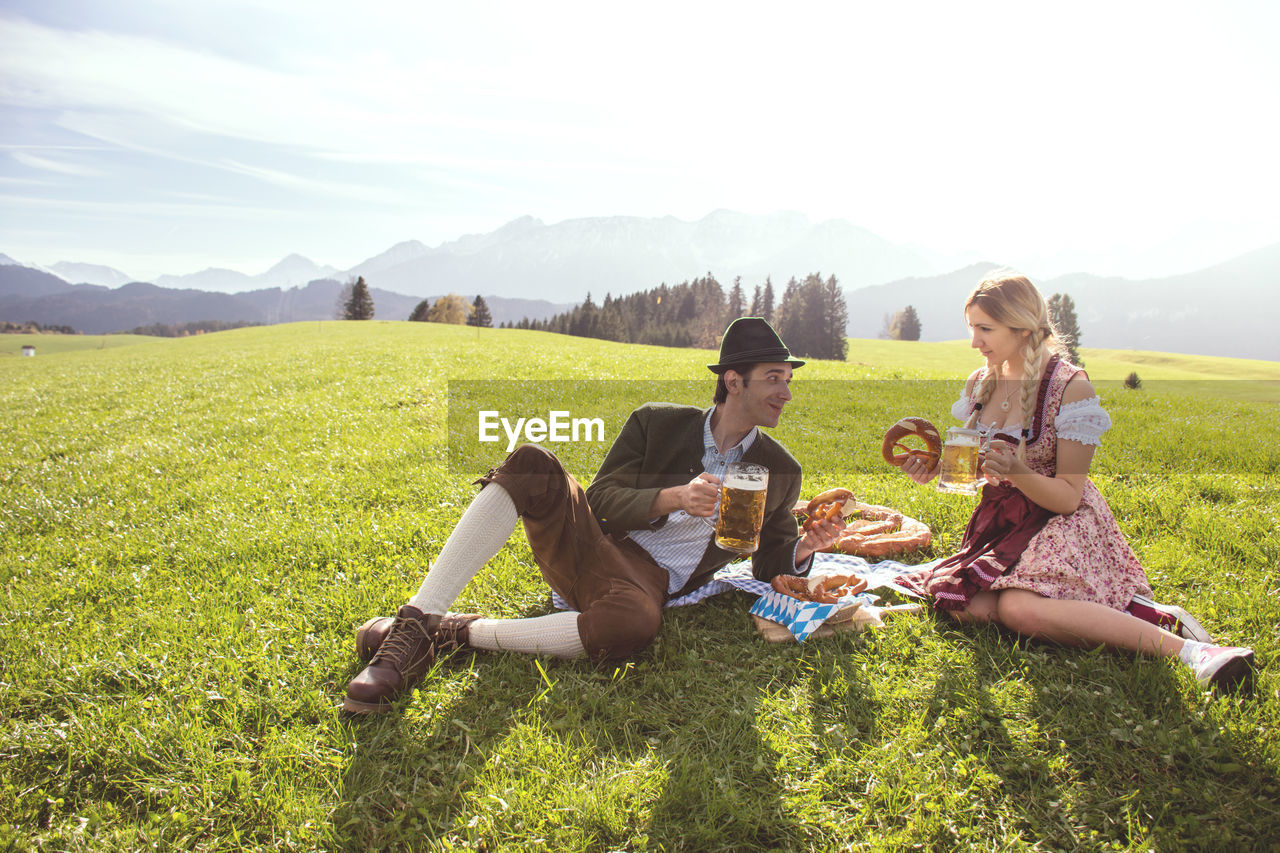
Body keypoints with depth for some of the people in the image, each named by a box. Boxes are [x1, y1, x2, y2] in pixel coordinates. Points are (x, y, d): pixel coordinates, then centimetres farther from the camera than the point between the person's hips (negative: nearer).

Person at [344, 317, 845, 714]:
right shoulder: (658, 422, 3)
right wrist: (675, 496, -20)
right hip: (587, 542, 1)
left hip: (648, 580, -1)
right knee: (530, 463, -28)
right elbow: (602, 499, -4)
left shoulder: (781, 473, 7)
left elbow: (771, 564, 14)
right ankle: (416, 620, -29)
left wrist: (805, 547, -9)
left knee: (634, 625, -40)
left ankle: (454, 633, -23)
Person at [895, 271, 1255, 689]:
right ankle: (1118, 611, -9)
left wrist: (1015, 471, -32)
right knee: (968, 607, -23)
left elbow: (1068, 498, -14)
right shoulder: (981, 382, 4)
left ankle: (1184, 647, -24)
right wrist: (935, 467, -6)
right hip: (1002, 521, 6)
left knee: (1018, 609, -34)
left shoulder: (1070, 386, -14)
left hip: (1061, 524, -6)